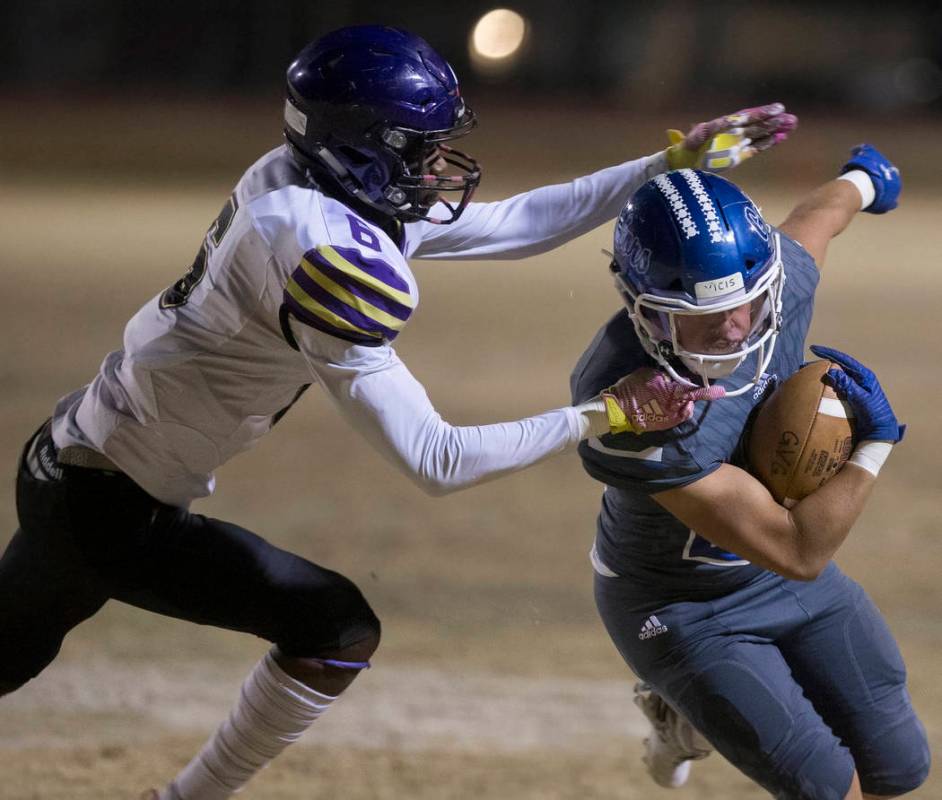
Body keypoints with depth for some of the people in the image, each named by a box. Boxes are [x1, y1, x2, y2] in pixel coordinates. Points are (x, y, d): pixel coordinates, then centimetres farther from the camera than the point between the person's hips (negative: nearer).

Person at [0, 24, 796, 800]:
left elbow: (514, 225, 9)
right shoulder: (332, 254, -27)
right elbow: (433, 460, -26)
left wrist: (677, 162, 8)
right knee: (337, 631, -4)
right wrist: (604, 415, -26)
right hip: (109, 507, -9)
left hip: (67, 462, 9)